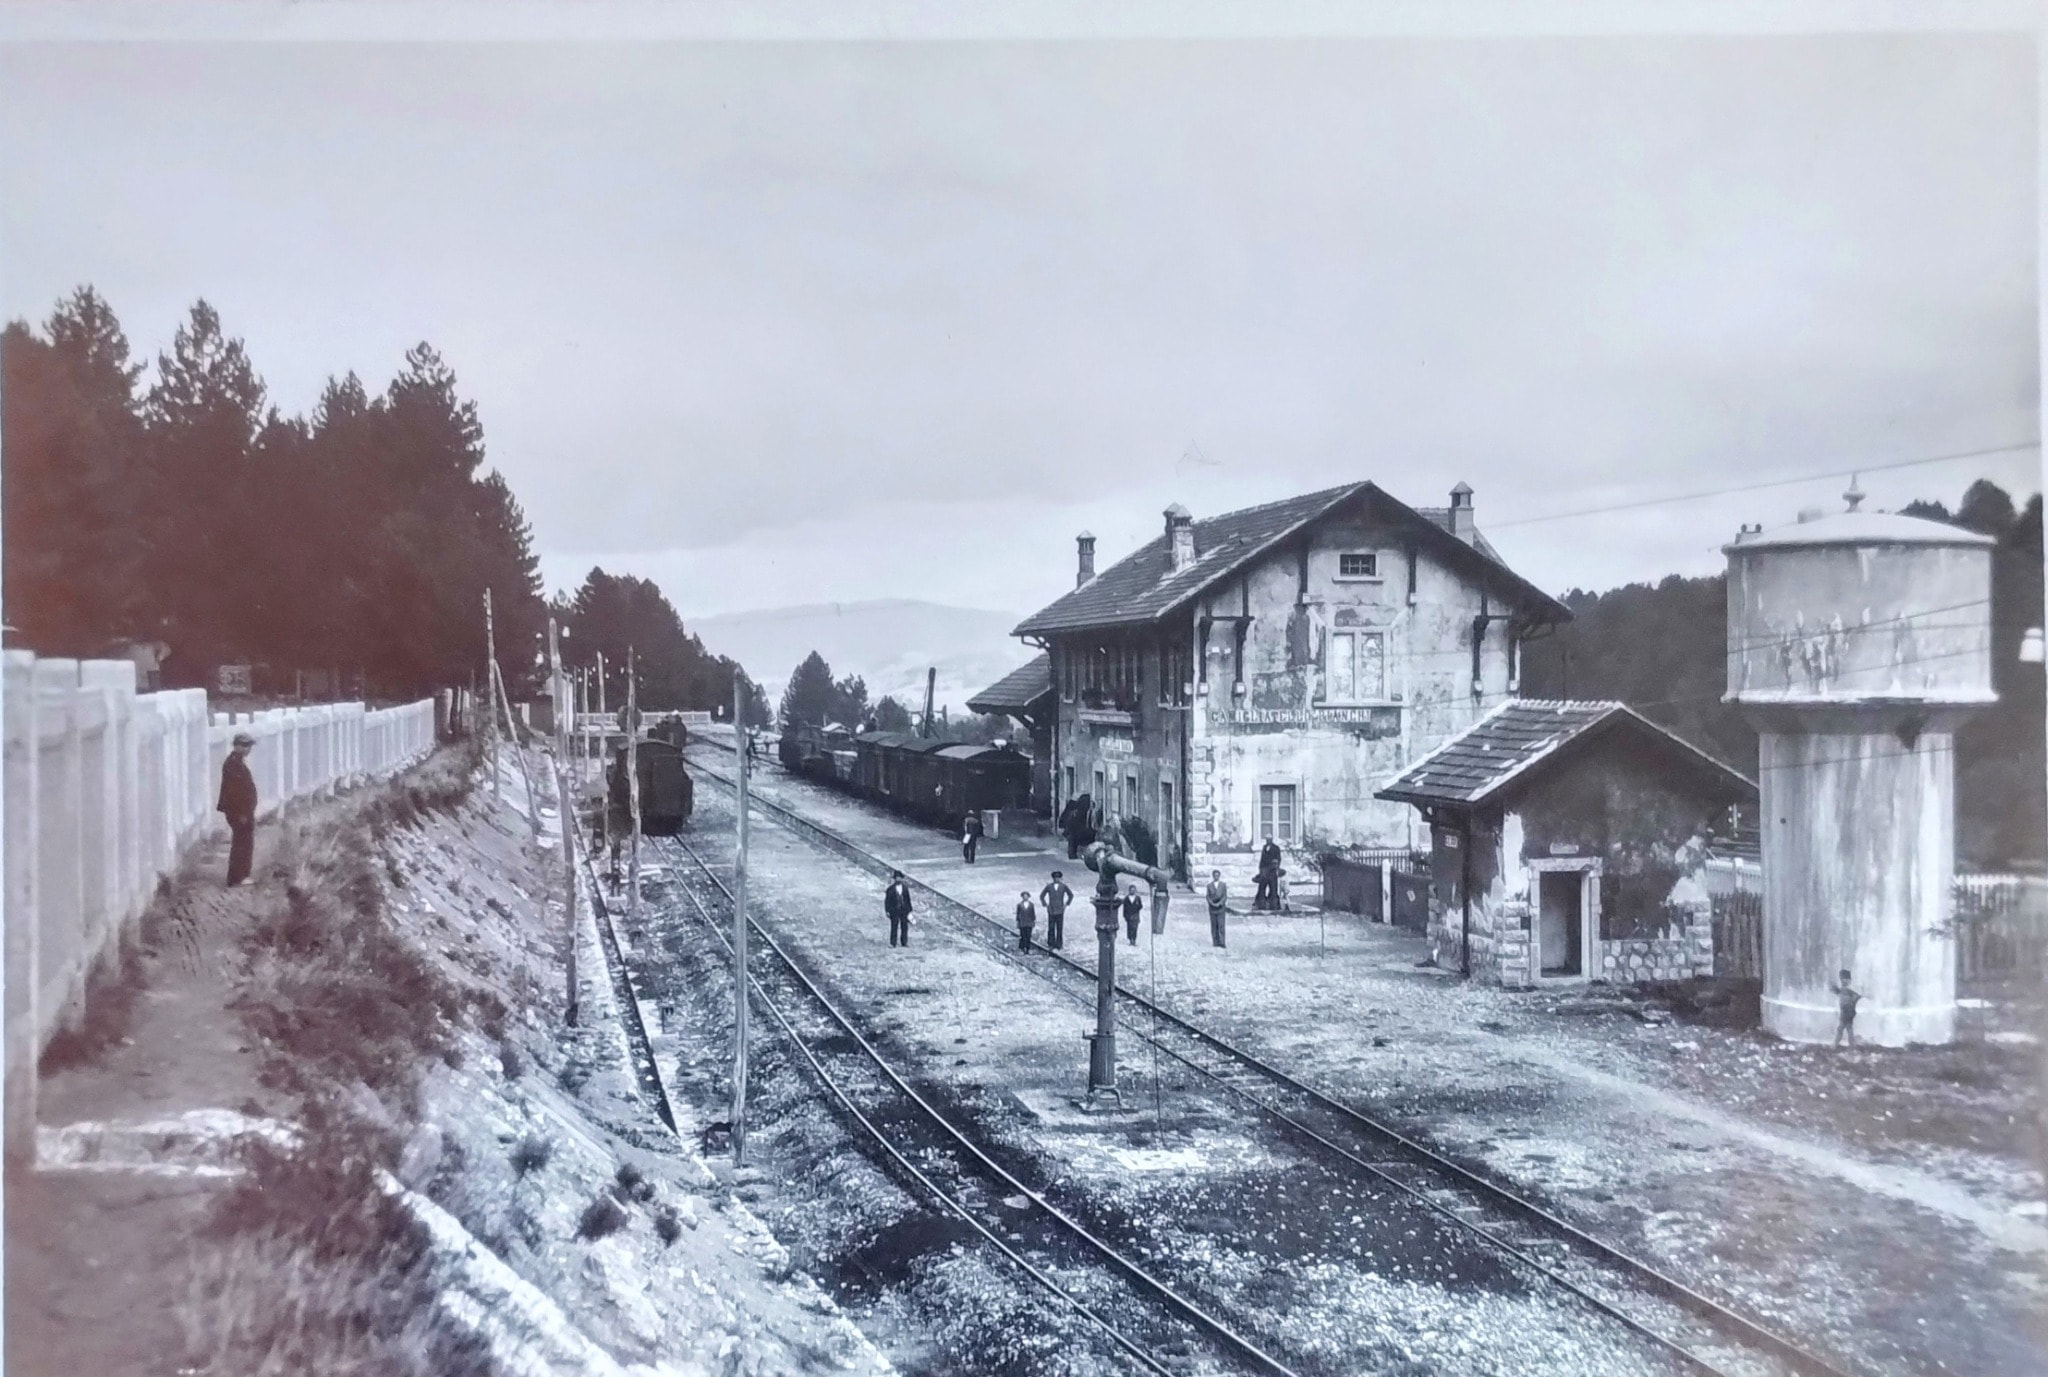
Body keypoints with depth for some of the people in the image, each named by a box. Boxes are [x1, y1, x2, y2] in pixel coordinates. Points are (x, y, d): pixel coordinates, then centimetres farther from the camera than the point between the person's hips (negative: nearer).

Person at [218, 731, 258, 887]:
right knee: (242, 845, -5)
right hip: (239, 812, -10)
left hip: (244, 811, 10)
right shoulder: (233, 763, -18)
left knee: (244, 845, 16)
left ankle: (240, 877, 23)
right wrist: (241, 813, -23)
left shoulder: (238, 762, 13)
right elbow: (233, 790, -23)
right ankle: (236, 879, -1)